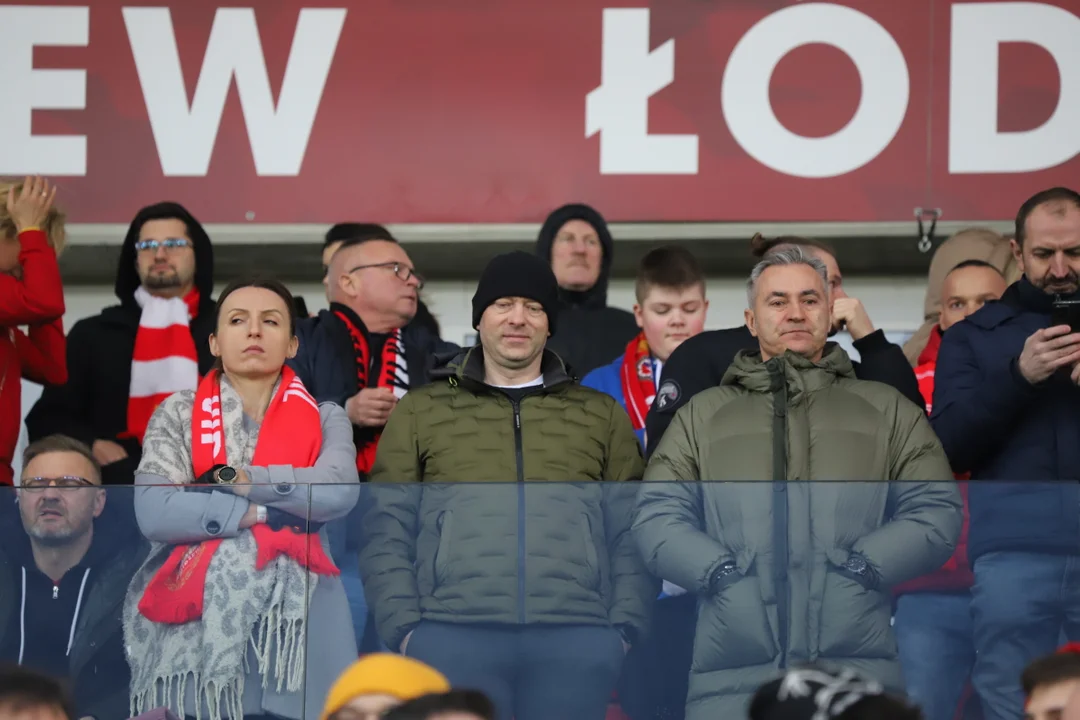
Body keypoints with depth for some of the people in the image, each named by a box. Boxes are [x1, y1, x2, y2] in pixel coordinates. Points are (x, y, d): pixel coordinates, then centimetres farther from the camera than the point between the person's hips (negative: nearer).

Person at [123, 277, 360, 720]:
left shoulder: (324, 419, 11)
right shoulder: (178, 414, 8)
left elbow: (339, 490, -10)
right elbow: (154, 513, -8)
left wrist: (233, 479, -9)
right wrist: (274, 510, -9)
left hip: (294, 616, 1)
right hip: (192, 615, -1)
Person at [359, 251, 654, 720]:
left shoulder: (601, 415, 19)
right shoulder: (421, 411, 17)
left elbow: (633, 535, 13)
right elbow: (387, 533, 11)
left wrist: (624, 630, -1)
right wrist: (404, 627, -3)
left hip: (577, 642, 1)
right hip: (451, 636, -1)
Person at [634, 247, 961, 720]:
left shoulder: (887, 410, 19)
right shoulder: (702, 415, 20)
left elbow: (937, 512, 8)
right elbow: (657, 518, 9)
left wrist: (857, 567, -7)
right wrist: (723, 572, -8)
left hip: (859, 663, 0)